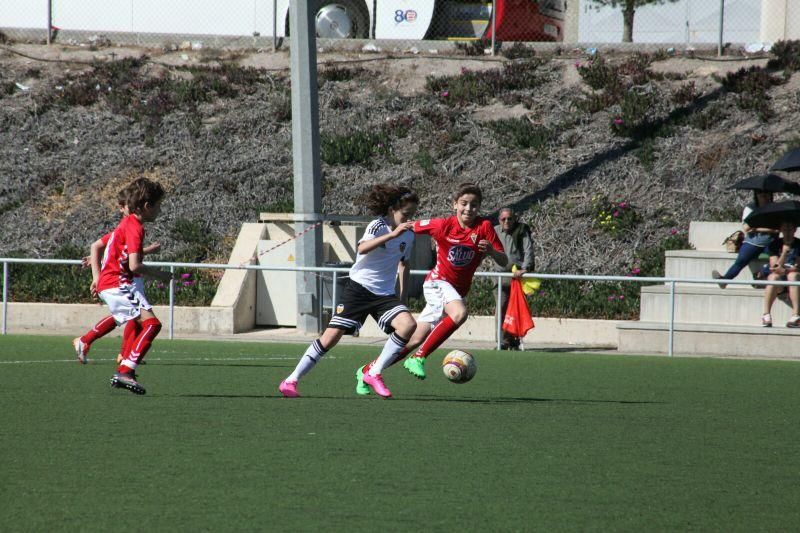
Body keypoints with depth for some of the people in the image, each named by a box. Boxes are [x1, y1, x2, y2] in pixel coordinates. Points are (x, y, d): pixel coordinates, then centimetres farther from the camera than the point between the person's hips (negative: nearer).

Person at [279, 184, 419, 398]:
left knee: (408, 324, -21)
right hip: (359, 288, -5)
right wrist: (392, 235, -42)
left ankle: (373, 374, -12)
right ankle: (291, 380, 2)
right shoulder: (378, 225, -12)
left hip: (384, 294, 5)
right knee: (332, 335, -10)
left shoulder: (408, 235, 7)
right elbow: (362, 248, -33)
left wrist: (403, 298, 21)